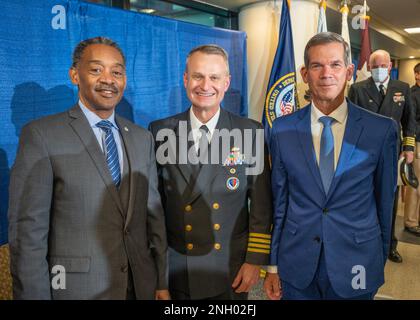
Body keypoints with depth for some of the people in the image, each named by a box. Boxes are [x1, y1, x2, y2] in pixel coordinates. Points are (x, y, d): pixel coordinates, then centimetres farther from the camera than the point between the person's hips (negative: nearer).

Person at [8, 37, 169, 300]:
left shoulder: (143, 138, 5)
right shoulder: (42, 135, -10)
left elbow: (154, 212, 7)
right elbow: (28, 230, -12)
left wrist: (162, 283, 7)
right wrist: (35, 294, -11)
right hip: (76, 286, -4)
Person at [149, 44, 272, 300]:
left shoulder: (251, 132, -5)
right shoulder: (160, 131, -3)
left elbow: (262, 204, -3)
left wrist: (255, 260, -5)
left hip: (231, 269, 0)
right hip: (175, 269, 1)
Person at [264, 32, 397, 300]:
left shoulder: (382, 130, -8)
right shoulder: (282, 129, -4)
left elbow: (385, 199, 2)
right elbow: (279, 200, 0)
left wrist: (382, 256, 11)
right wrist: (273, 266, 3)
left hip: (356, 266, 0)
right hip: (297, 265, 1)